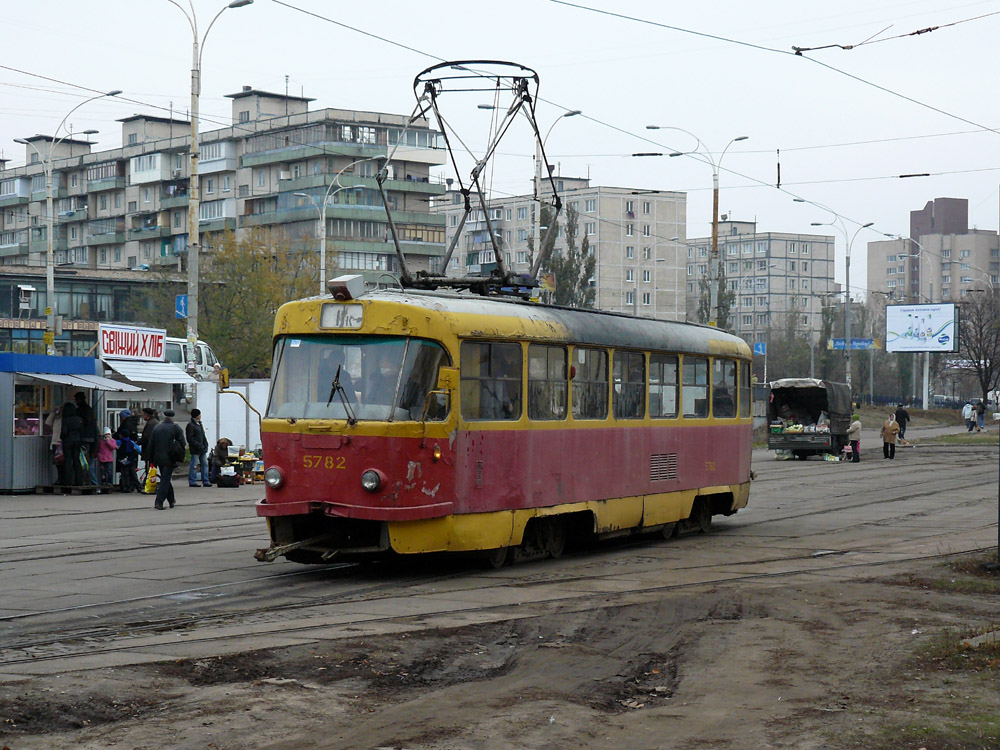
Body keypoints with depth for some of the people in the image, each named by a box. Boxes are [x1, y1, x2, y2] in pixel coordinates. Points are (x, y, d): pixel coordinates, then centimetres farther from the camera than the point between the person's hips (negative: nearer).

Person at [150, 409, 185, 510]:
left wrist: (152, 459, 14)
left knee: (165, 479, 17)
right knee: (165, 480, -3)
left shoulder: (156, 428, 7)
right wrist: (181, 457, 4)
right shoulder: (176, 428, -5)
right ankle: (159, 502, -12)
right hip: (169, 459, -4)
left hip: (158, 459, 4)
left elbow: (151, 445, 8)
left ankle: (171, 500, 25)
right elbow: (182, 443, -6)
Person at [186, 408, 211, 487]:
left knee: (205, 464, 9)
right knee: (194, 465, -4)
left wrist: (205, 444, 12)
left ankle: (205, 481, 14)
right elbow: (190, 438, -17)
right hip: (195, 449, -9)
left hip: (202, 449, 9)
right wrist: (198, 445, -21)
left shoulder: (199, 423, 17)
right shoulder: (190, 425, -12)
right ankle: (192, 482, 2)